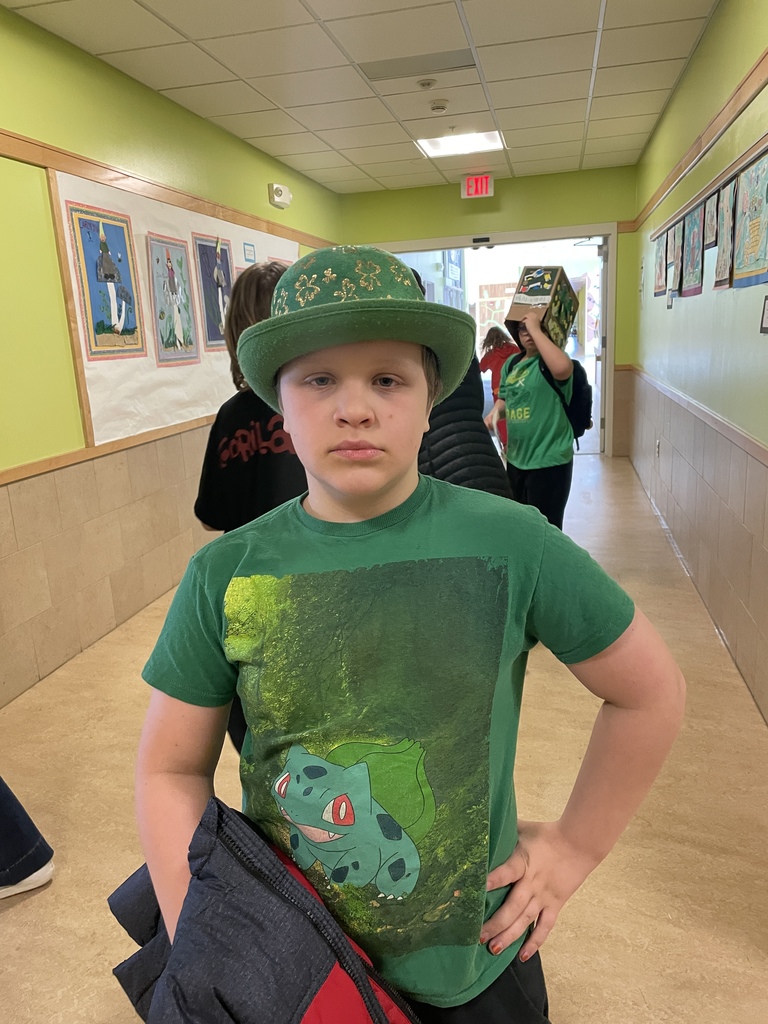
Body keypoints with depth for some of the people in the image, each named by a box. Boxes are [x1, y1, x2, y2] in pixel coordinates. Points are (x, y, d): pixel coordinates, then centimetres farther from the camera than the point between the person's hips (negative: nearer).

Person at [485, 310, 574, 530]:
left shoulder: (550, 361, -14)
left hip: (548, 461, -8)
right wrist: (495, 411, -2)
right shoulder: (512, 363, 7)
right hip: (515, 459, 8)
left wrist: (536, 329, -31)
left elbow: (562, 368, -38)